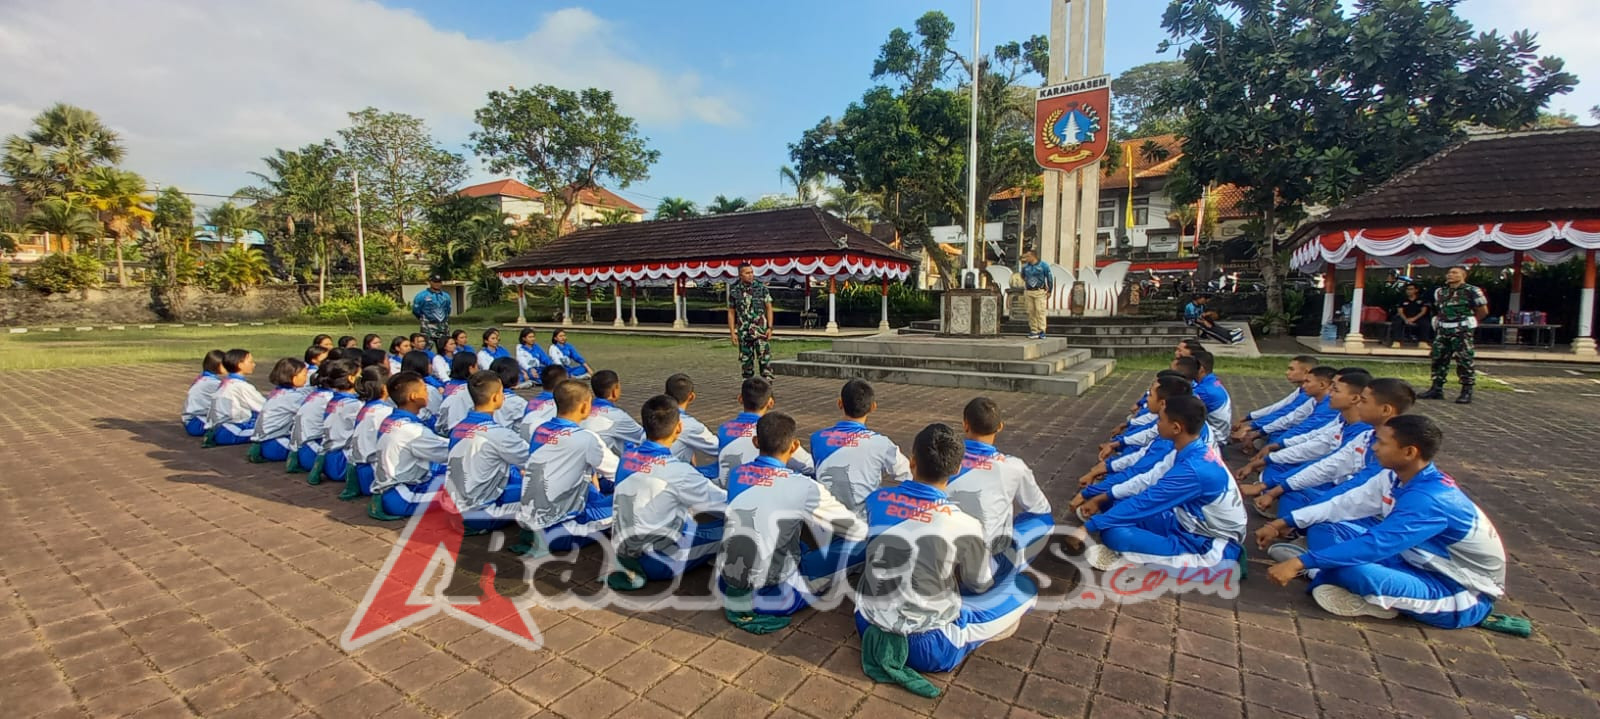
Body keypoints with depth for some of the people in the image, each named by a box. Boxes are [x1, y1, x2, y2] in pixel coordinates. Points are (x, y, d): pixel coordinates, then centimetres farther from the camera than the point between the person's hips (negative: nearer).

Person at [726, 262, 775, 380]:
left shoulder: (761, 288, -1)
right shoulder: (734, 291, 3)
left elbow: (769, 308, 2)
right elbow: (731, 313, 6)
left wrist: (770, 327, -7)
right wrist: (732, 332, 1)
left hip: (760, 329, -2)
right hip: (743, 332, 2)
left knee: (764, 357, -8)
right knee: (746, 360, 8)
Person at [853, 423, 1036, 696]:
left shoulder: (875, 500, -11)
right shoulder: (964, 525, -23)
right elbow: (980, 585, -4)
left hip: (868, 626, 3)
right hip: (927, 648, -3)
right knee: (1025, 588, 5)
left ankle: (884, 635, 13)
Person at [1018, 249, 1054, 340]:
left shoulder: (1043, 265, 0)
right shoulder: (1025, 267, 11)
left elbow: (1049, 278, 4)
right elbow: (1023, 277, 26)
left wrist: (1049, 291, 2)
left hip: (1040, 292, -4)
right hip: (1028, 292, 4)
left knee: (1040, 311, -9)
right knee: (1031, 312, 2)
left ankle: (1041, 331, -7)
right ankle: (1034, 331, 8)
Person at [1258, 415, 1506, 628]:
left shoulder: (1431, 499, -31)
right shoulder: (1395, 478, -7)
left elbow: (1375, 544, -37)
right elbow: (1345, 503, 0)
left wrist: (1300, 564, -40)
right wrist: (1283, 523, -5)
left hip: (1464, 594, -8)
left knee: (1353, 568, -34)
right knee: (1323, 529, -3)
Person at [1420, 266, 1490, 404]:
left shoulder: (1471, 291, -5)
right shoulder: (1440, 292, 12)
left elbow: (1483, 311, 2)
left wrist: (1467, 323, 7)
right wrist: (1440, 321, 10)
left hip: (1462, 332, -6)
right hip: (1443, 331, 6)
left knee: (1465, 361, -3)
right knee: (1438, 359, 7)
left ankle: (1467, 392, 3)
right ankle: (1436, 389, 14)